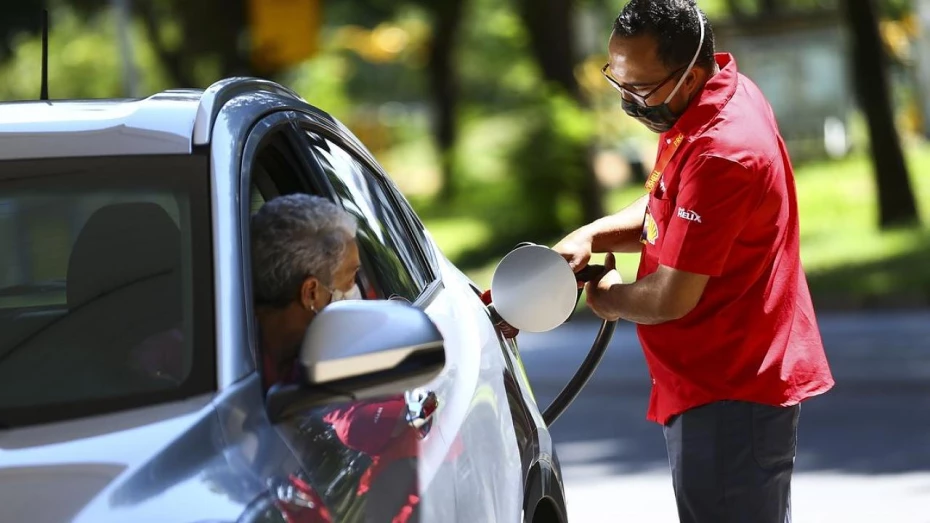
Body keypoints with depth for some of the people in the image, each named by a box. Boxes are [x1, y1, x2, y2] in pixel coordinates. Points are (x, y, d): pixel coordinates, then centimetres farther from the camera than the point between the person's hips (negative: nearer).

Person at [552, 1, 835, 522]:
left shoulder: (721, 155, -27)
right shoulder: (723, 87, 5)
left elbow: (670, 300, -23)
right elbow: (668, 211, 18)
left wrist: (604, 298, -1)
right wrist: (592, 236, 0)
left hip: (730, 396, -11)